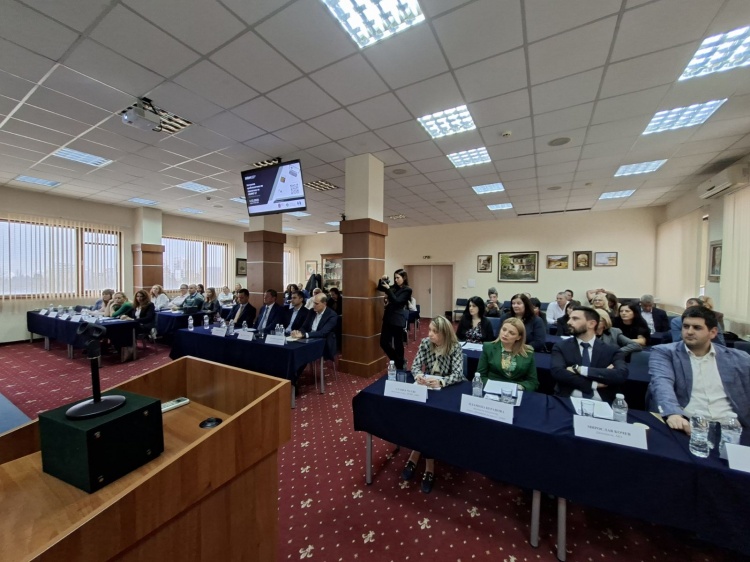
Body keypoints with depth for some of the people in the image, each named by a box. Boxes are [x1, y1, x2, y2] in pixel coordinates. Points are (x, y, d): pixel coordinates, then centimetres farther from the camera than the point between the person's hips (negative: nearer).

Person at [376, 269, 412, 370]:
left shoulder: (407, 290, -7)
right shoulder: (393, 287, 10)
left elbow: (396, 301, -18)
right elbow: (379, 288, 20)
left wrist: (388, 289, -19)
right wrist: (382, 280, 2)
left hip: (397, 320, -7)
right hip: (388, 318, 7)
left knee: (398, 344, 3)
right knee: (383, 342, 8)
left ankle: (399, 367, 20)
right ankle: (398, 361, 28)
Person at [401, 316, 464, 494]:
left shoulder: (455, 348, -16)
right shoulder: (425, 343, -5)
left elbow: (458, 374, -24)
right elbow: (415, 365, -7)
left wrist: (441, 382, -42)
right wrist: (418, 375, -31)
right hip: (426, 387, 3)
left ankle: (416, 456, -2)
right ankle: (428, 465, -2)